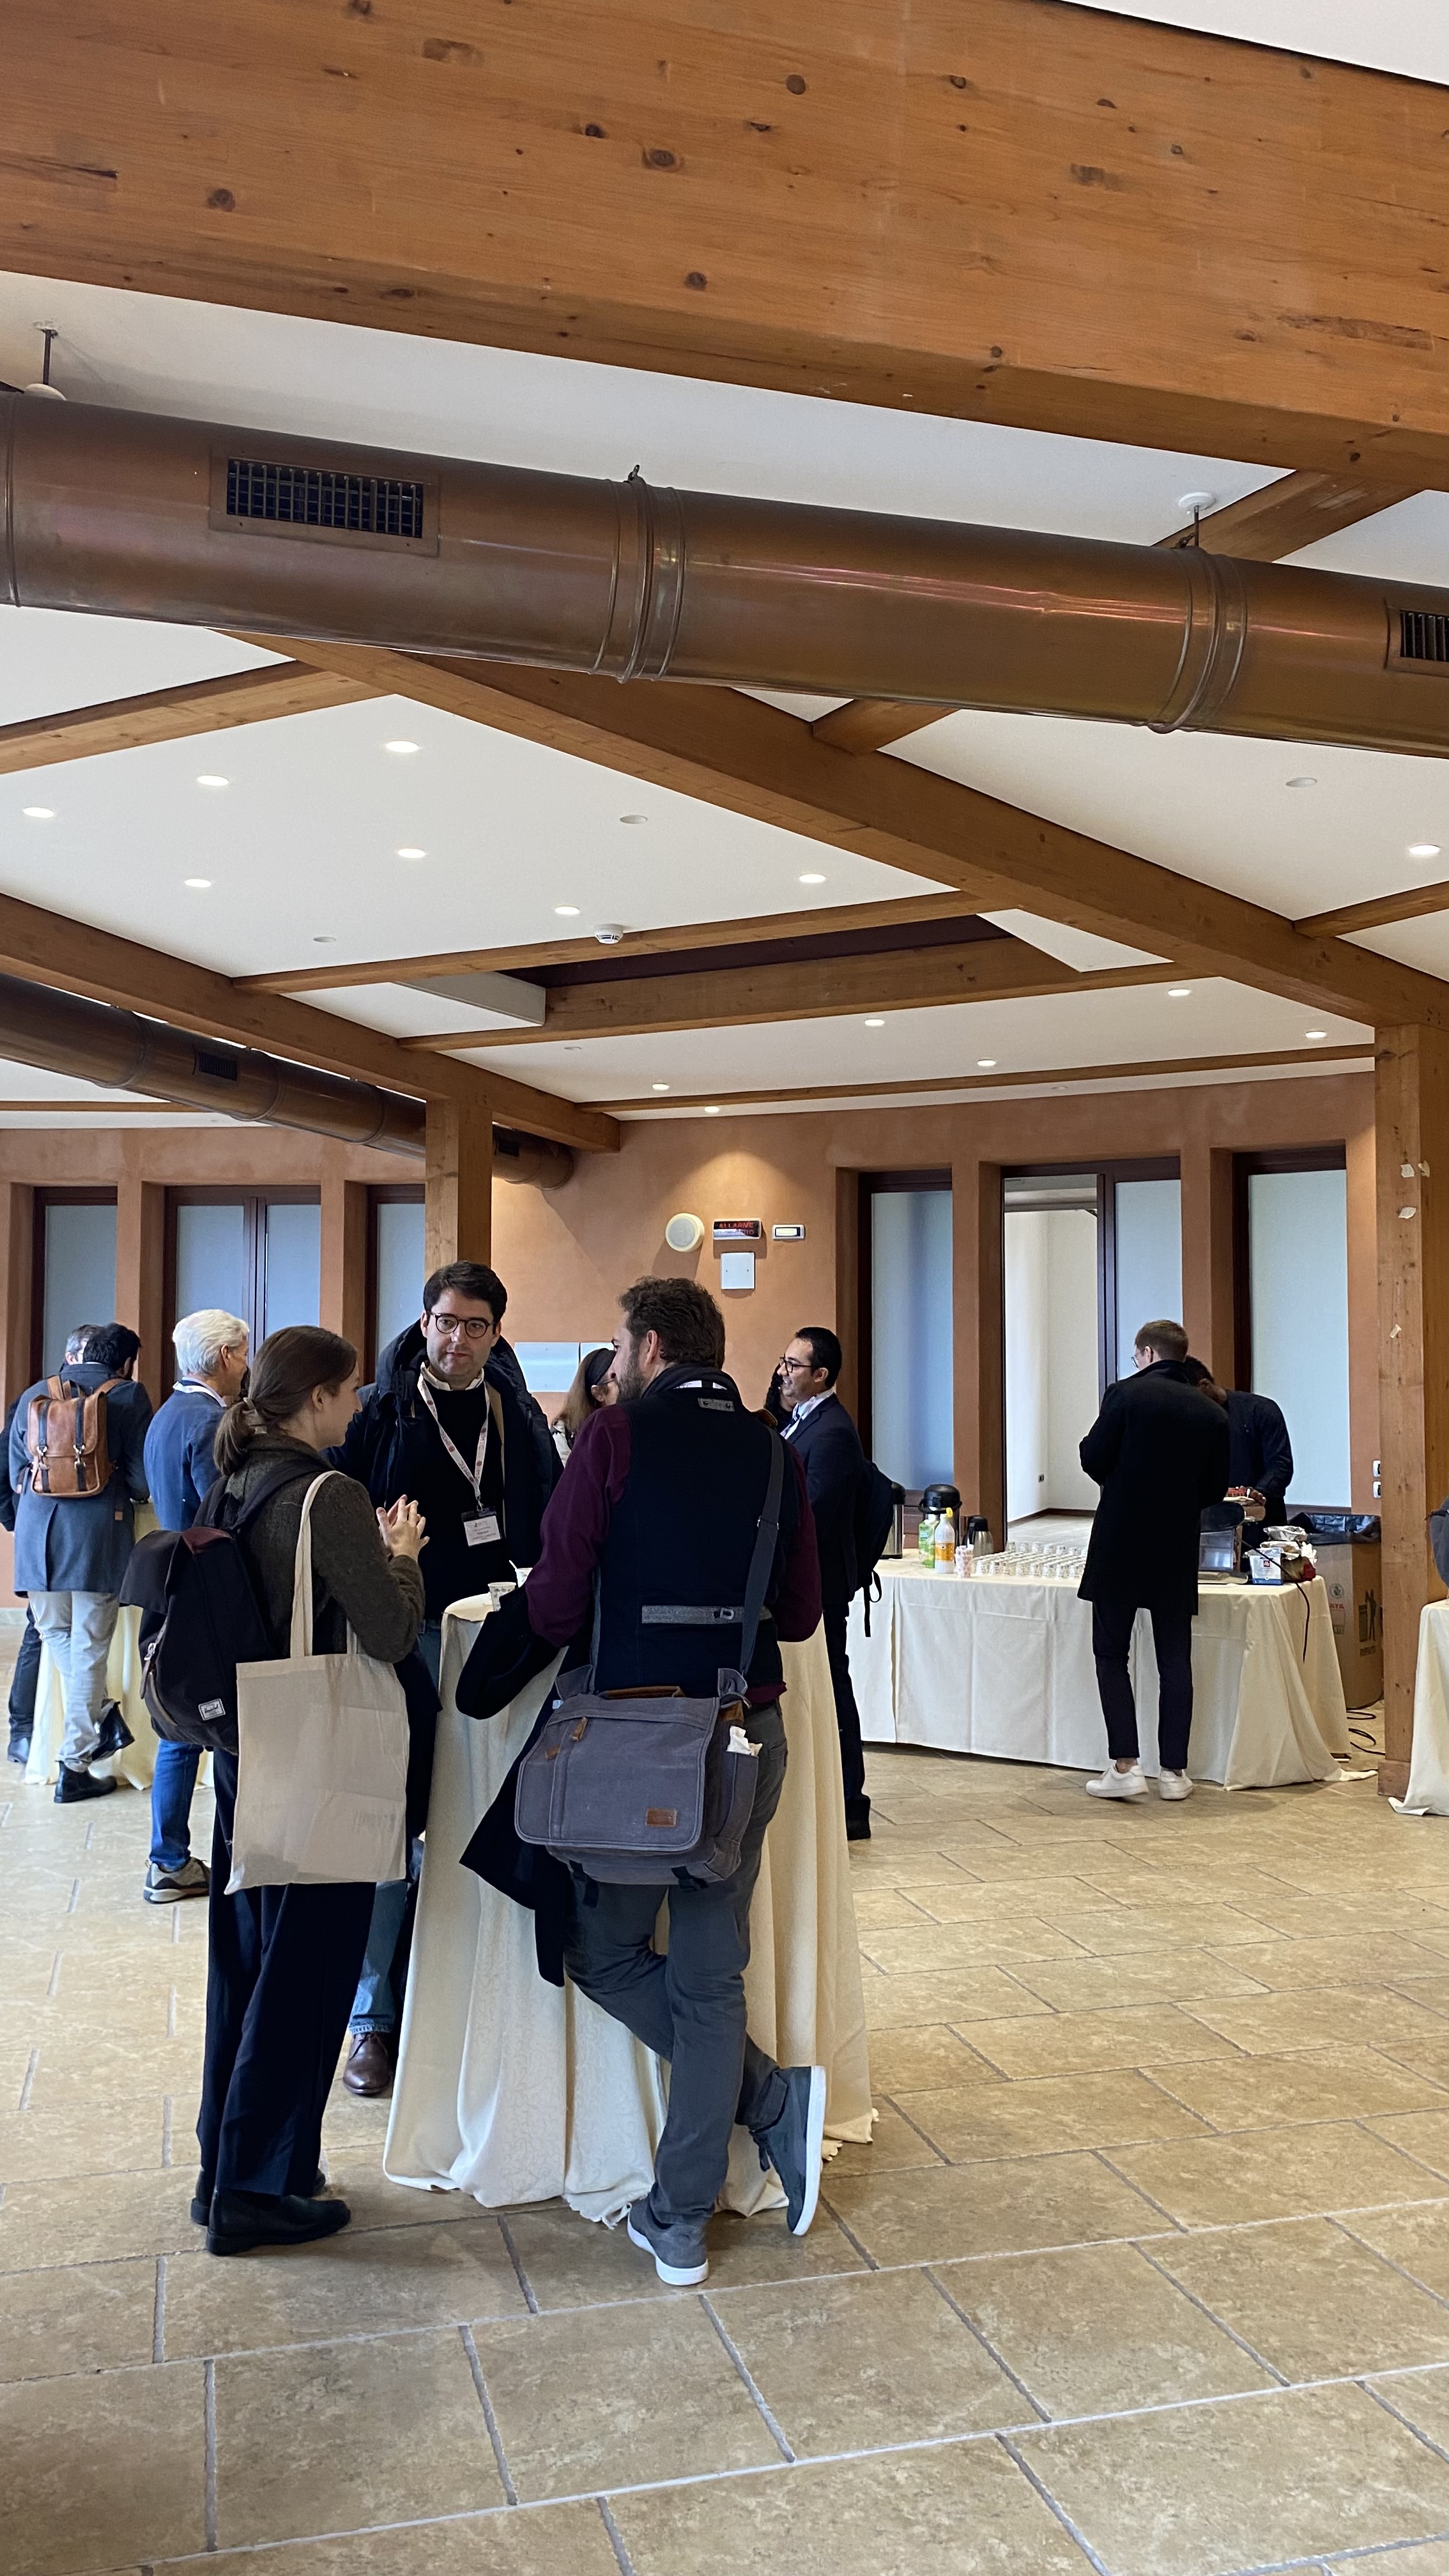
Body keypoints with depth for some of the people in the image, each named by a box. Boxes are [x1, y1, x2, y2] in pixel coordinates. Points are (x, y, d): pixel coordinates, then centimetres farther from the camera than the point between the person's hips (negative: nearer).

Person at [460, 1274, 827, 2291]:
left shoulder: (619, 1435, -8)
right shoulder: (775, 1454, 5)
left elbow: (555, 1601, -11)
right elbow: (802, 1613, 8)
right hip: (749, 1731, 5)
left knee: (606, 1950, 16)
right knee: (710, 1973, 11)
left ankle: (773, 2098, 11)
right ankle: (681, 2224, 17)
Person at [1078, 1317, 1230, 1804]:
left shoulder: (1126, 1394, -8)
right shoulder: (1213, 1414, 4)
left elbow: (1093, 1459, -8)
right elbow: (1215, 1489, 6)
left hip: (1120, 1544, -3)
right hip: (1178, 1551, 3)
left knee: (1111, 1654, 5)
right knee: (1175, 1659, 9)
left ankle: (1124, 1765, 0)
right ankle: (1174, 1771, 11)